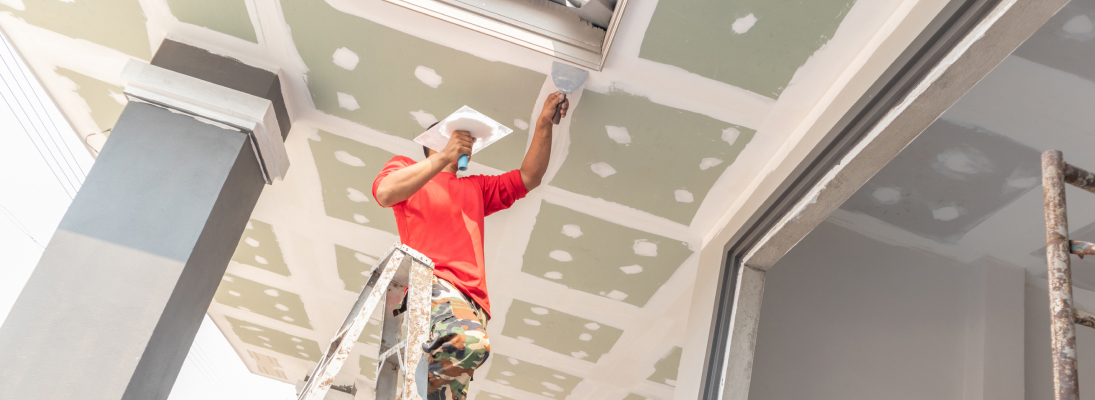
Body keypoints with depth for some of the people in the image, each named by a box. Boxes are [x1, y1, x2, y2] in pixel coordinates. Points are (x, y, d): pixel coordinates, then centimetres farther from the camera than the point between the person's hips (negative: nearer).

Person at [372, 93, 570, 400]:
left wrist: (544, 124, 19)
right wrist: (444, 157, -4)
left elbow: (529, 177, 28)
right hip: (431, 281, -6)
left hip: (472, 301, 6)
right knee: (471, 342, -36)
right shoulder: (405, 167, 21)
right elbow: (385, 194, -2)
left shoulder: (477, 187, 35)